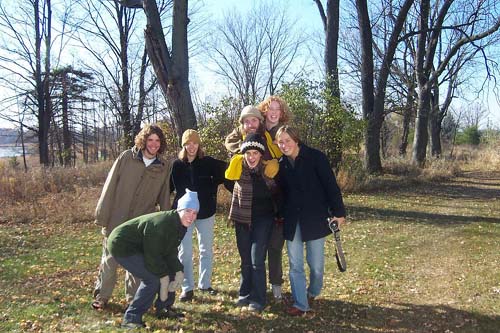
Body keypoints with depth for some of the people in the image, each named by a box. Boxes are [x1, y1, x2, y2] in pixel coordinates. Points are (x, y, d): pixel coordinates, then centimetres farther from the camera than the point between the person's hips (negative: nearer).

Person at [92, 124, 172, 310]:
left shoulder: (165, 167, -1)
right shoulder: (127, 157, -8)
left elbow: (164, 198, 5)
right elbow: (110, 186, -6)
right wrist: (102, 215, -7)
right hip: (116, 220, -1)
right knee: (109, 261, 9)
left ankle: (134, 298, 25)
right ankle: (101, 296, 25)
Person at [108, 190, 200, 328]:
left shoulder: (180, 226, -2)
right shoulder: (161, 224, -31)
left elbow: (171, 253, 1)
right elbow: (152, 255, -27)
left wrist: (179, 272, -11)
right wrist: (164, 277, -19)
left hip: (139, 248, 10)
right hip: (122, 246, -10)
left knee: (172, 272, 7)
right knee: (153, 278, -20)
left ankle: (164, 308, 20)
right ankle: (131, 318, -11)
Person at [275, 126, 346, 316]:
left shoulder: (315, 157, -9)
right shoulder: (281, 164, 4)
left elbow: (330, 185, -9)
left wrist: (338, 212, -10)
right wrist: (279, 215, 9)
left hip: (315, 218, -3)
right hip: (292, 221, 4)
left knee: (316, 264, 7)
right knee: (295, 265, 5)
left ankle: (313, 292, 34)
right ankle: (300, 303, 15)